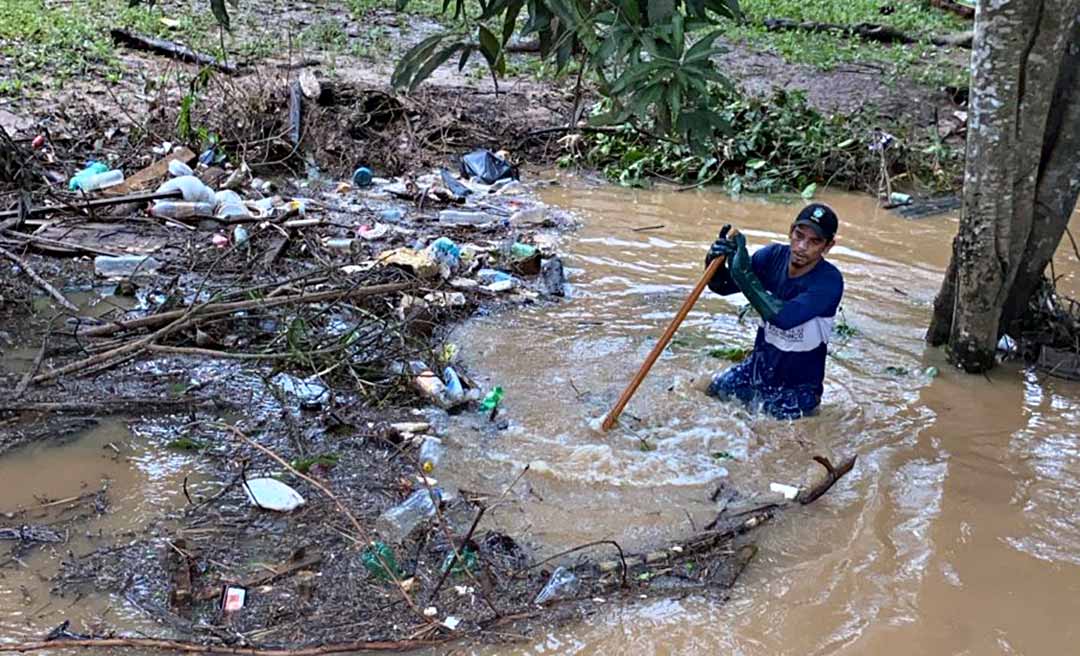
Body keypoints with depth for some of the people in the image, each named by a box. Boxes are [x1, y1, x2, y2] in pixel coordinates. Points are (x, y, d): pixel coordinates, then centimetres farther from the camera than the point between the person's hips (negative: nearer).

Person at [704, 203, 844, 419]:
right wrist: (714, 262, -24)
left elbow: (785, 317, -39)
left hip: (797, 386, -5)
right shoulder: (773, 256, -9)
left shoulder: (829, 281, -25)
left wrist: (745, 274, -37)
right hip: (759, 366, 5)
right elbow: (723, 286, -2)